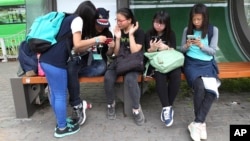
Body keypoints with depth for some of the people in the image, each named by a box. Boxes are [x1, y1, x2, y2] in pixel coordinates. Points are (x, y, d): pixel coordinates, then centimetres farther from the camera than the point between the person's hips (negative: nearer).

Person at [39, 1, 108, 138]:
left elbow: (76, 48, 20)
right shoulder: (77, 19, -3)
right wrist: (96, 39, -3)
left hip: (46, 59, 9)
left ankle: (61, 121, 34)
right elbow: (77, 45, -13)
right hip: (55, 62, -9)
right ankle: (62, 128, 18)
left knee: (55, 94, 18)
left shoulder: (69, 19, 24)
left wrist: (93, 43, 19)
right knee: (60, 96, 3)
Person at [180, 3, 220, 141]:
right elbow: (182, 49, 9)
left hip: (207, 64, 1)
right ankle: (201, 122, -8)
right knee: (199, 88, -28)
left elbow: (212, 51, 1)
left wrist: (201, 45, -17)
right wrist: (187, 45, -14)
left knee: (211, 90, -27)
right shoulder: (187, 29, 6)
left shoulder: (213, 30, 4)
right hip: (191, 63, -1)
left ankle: (196, 123, -15)